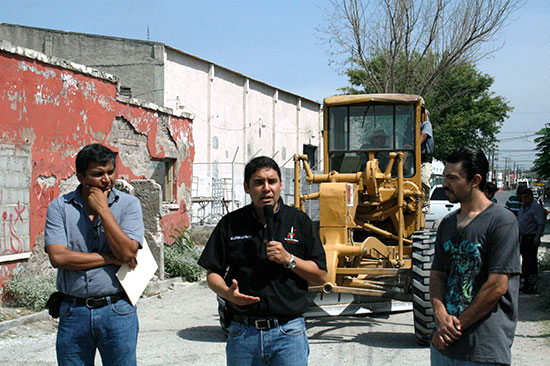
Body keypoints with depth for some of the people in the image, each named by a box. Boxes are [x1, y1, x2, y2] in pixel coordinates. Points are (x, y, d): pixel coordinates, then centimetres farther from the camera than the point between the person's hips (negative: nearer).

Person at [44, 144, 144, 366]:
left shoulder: (129, 204, 1)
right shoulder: (60, 207, 1)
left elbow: (127, 252, -12)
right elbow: (58, 257, -11)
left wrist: (103, 209, -11)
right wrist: (112, 259, -10)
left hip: (117, 312, 0)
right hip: (73, 312, 1)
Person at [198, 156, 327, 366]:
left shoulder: (299, 221, 5)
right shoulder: (230, 224, 6)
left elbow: (321, 276, 5)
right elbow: (212, 274, 8)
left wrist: (289, 259, -10)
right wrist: (227, 292, -13)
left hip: (288, 332, -1)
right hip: (242, 333, 1)